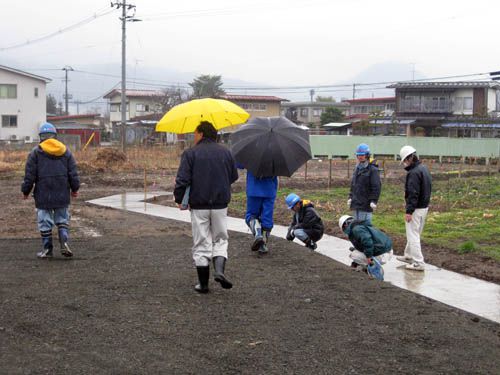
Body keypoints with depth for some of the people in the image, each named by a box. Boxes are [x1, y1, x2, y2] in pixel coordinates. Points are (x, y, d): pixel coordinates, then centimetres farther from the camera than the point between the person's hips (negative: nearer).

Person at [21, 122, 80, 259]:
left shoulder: (36, 152, -4)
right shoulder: (66, 151, 5)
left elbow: (30, 175, -4)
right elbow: (73, 173, 6)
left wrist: (25, 191, 6)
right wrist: (75, 189, 18)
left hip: (43, 194, -2)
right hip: (62, 195, 3)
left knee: (45, 222, 5)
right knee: (62, 220, 12)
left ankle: (47, 249, 10)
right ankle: (65, 244, -4)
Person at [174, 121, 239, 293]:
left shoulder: (190, 153, -6)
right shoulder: (225, 152, 6)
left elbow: (182, 179, -13)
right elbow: (234, 176, 13)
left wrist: (179, 199, 0)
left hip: (199, 205, -2)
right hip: (220, 204, 2)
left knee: (201, 244, 5)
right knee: (220, 239, 14)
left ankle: (203, 283, 8)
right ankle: (219, 270, -10)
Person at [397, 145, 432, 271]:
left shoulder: (414, 173, -21)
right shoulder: (424, 169, 11)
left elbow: (413, 194, -24)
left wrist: (409, 211, -22)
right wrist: (426, 205, 20)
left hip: (416, 209, -10)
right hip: (424, 207, 10)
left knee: (413, 234, -4)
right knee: (414, 233, 22)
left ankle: (419, 263, -5)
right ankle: (408, 256, 36)